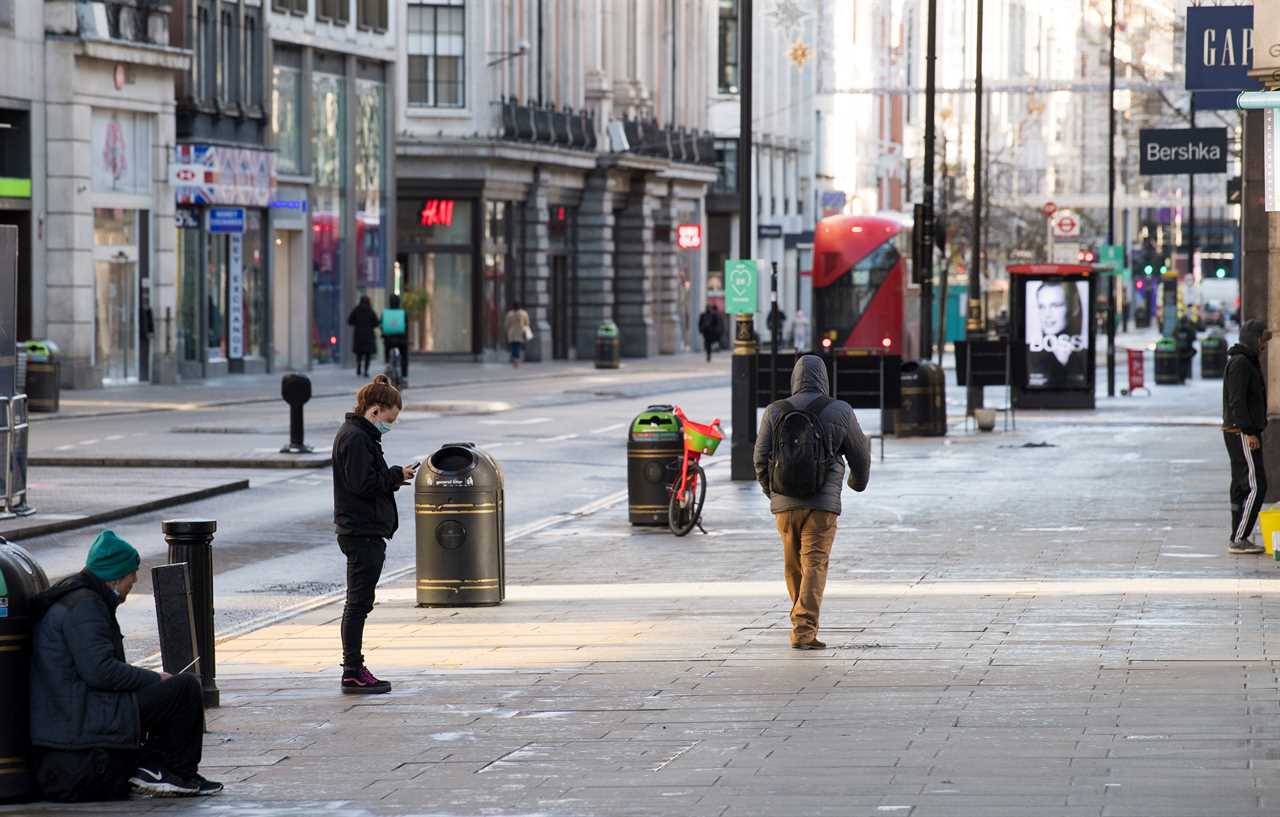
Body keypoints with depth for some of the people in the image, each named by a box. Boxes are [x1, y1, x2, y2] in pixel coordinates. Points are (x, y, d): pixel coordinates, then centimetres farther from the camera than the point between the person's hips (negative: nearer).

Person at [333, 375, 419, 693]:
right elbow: (363, 484, -23)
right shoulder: (356, 438, -15)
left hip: (364, 532, 11)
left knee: (359, 603, 13)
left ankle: (354, 670, 18)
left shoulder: (360, 435, 17)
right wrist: (396, 476, -11)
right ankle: (353, 673, -3)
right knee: (358, 603, -6)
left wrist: (394, 477, 6)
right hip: (362, 533, -11)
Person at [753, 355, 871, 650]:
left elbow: (761, 460, 2)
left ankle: (802, 623, 32)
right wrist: (859, 480, 31)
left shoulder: (774, 412, 0)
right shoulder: (839, 412, -3)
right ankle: (804, 630, -18)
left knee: (793, 565, 18)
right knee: (814, 565, -6)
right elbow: (860, 454, 8)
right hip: (822, 504, -3)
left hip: (784, 503, 3)